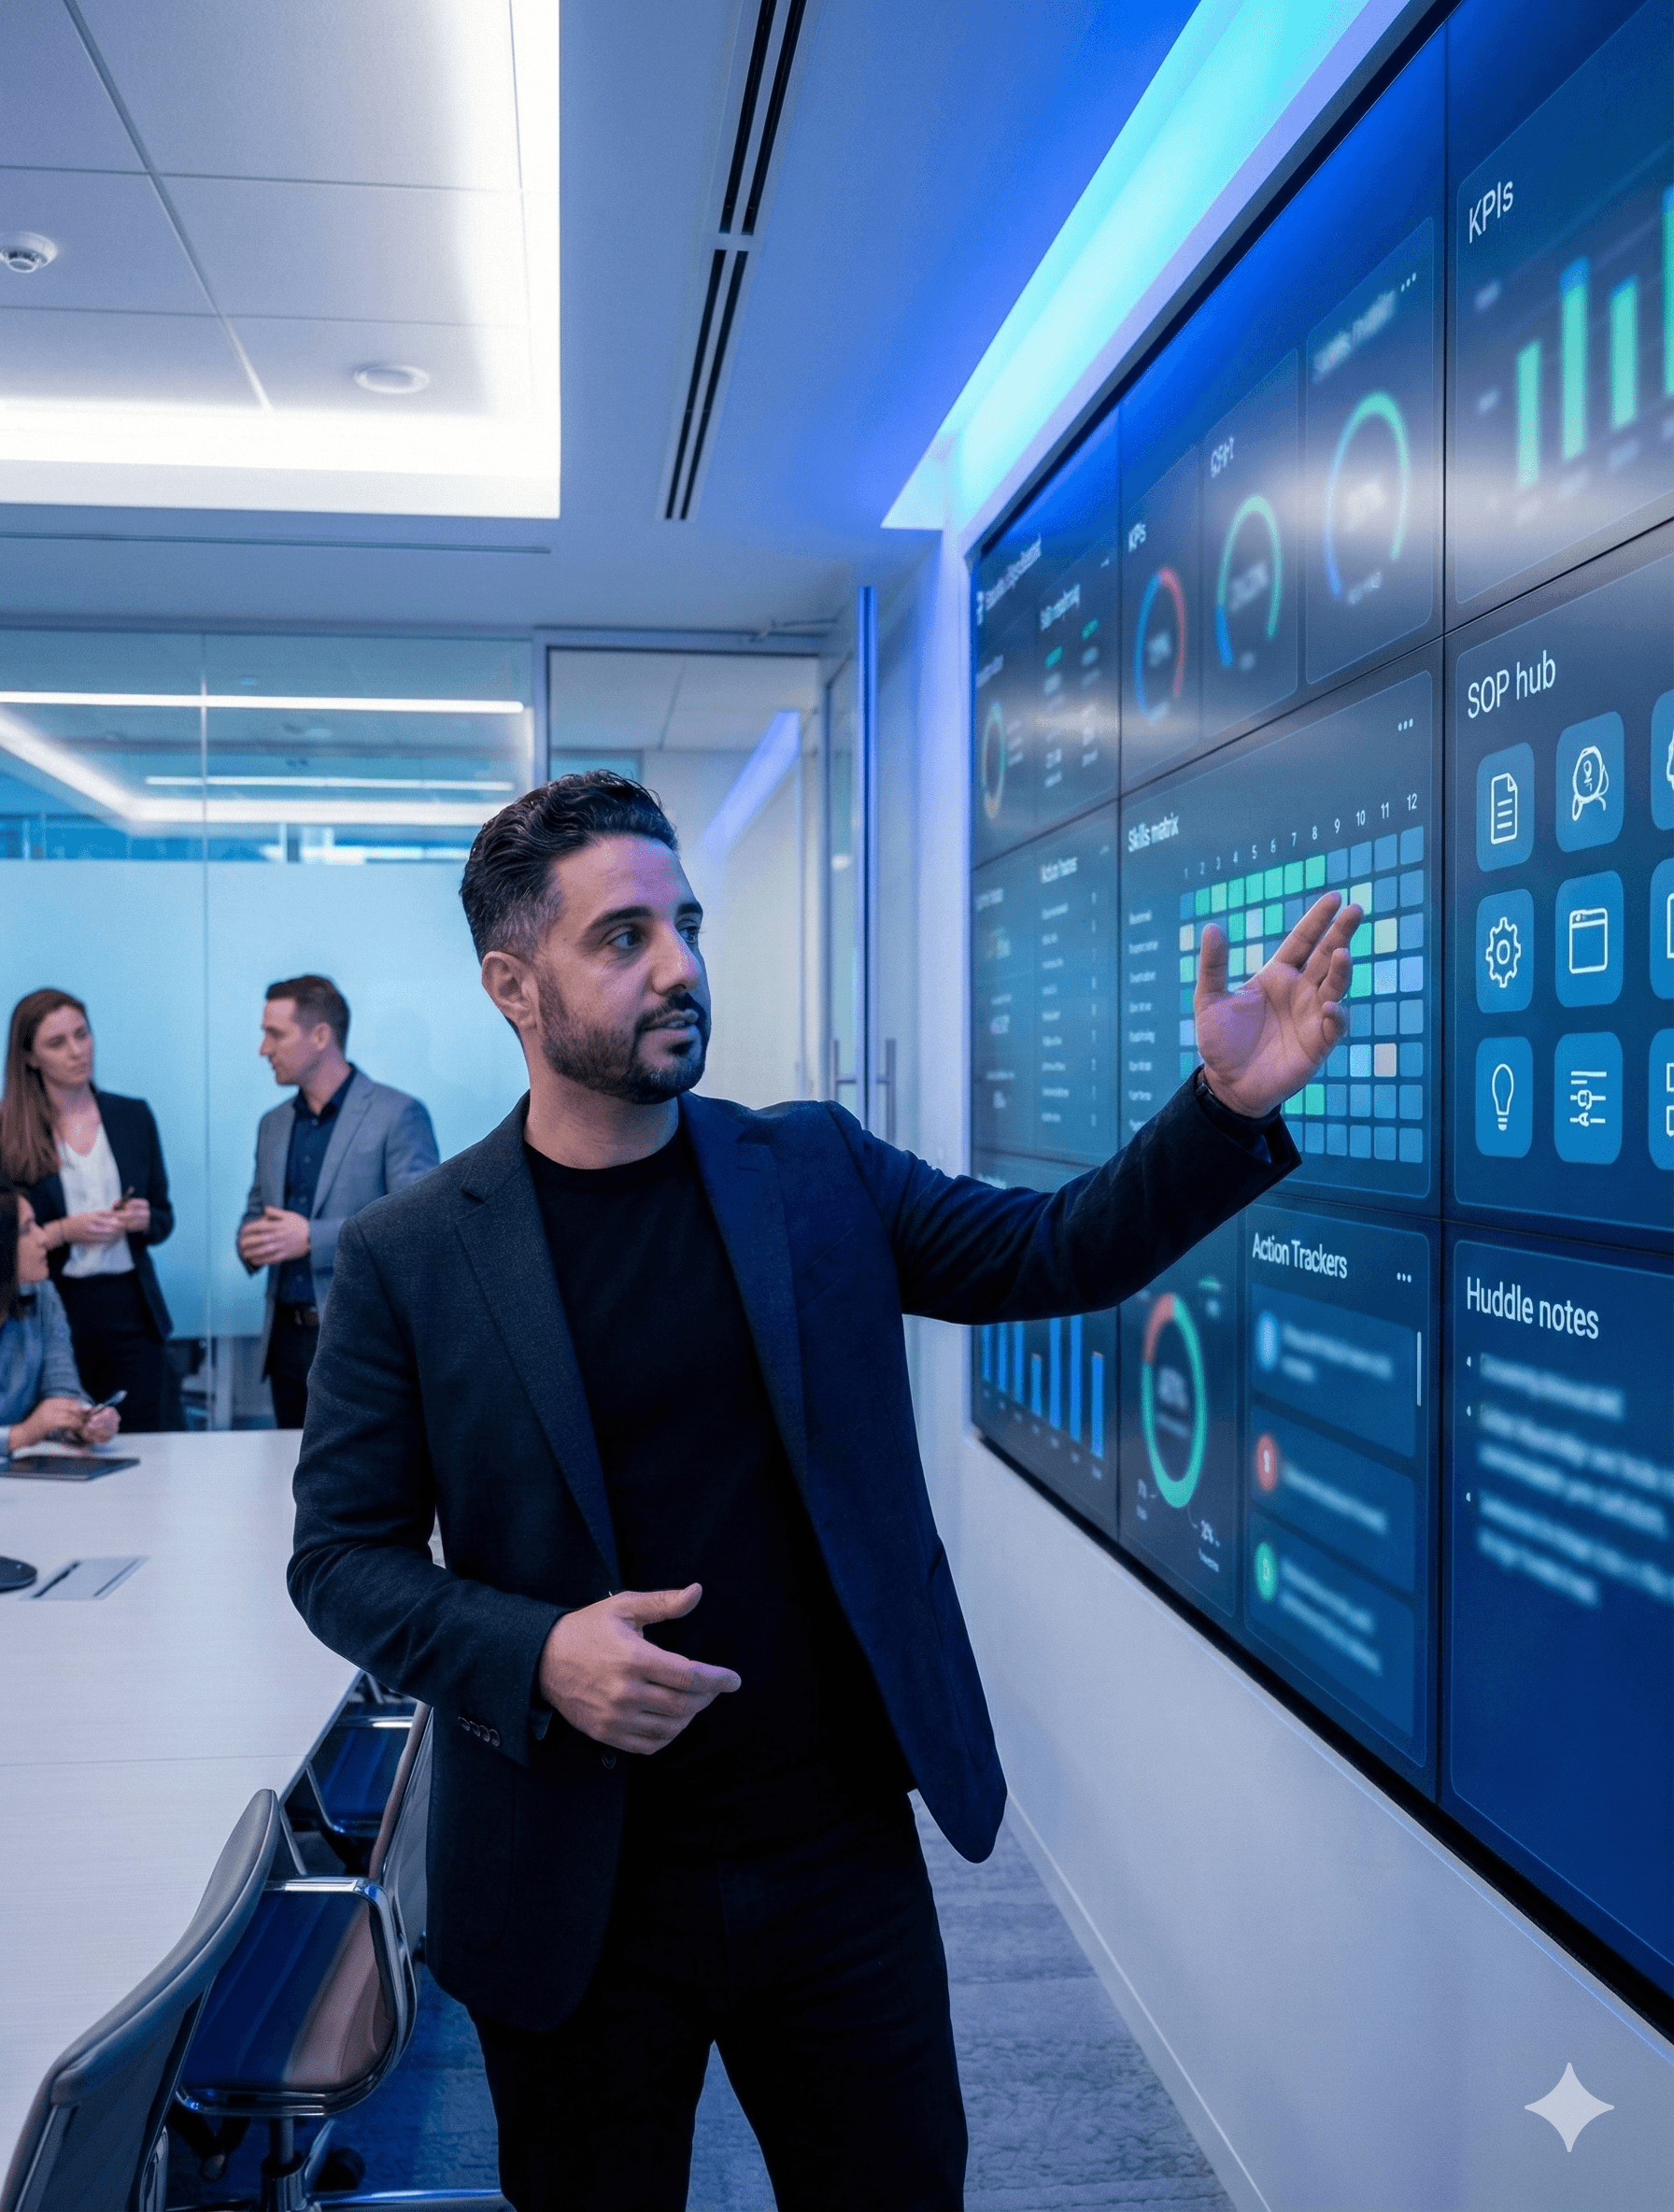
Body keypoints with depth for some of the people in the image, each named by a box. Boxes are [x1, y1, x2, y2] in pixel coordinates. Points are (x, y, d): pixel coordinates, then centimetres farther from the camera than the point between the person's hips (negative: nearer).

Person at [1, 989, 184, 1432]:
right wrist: (64, 1231, -15)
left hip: (132, 1309, 3)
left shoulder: (133, 1116, 9)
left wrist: (144, 1220, -6)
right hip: (54, 1311, -3)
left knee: (152, 1443, 2)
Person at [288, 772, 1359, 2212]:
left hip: (844, 1853, 2)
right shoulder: (405, 1259, -8)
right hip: (577, 1897, -1)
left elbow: (1057, 1253, 2)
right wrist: (537, 1658, -21)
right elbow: (341, 1555, -4)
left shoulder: (817, 1171, -1)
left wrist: (1227, 1109, -14)